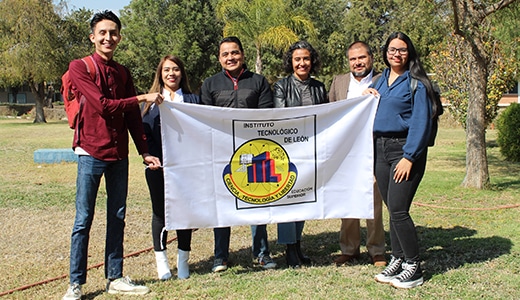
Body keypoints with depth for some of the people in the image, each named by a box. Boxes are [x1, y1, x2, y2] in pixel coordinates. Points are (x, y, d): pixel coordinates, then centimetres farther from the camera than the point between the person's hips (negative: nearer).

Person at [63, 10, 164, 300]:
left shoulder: (123, 73, 13)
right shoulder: (80, 67, -4)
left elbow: (133, 118, 12)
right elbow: (103, 105, -15)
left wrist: (145, 152, 6)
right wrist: (142, 98, -9)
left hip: (119, 155, 6)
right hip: (91, 153, -5)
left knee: (117, 218, 10)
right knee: (83, 221, -2)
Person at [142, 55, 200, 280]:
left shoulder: (193, 100, 9)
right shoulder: (152, 101, 8)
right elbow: (145, 132, 2)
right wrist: (152, 157, -11)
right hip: (158, 166, 0)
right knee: (160, 211, 5)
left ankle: (183, 261, 16)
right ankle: (161, 260, 17)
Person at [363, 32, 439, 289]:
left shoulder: (416, 83, -6)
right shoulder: (381, 80, 14)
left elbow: (421, 122, -12)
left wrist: (409, 157, -18)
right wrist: (369, 95, 6)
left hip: (405, 149, -6)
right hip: (380, 148, 6)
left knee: (398, 209, -11)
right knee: (393, 209, 10)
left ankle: (414, 267, 2)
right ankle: (397, 260, 21)